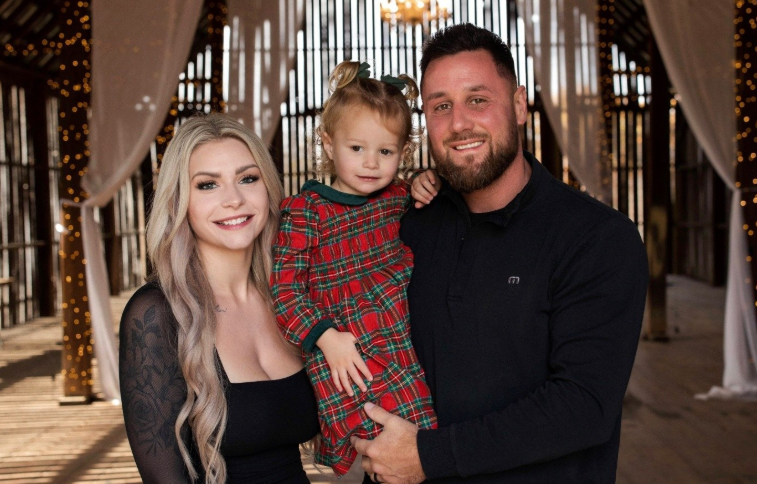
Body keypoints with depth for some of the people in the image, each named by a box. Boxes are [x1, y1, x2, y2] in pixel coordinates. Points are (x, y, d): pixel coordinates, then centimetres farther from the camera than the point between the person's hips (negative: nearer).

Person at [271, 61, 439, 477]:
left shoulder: (400, 198, 12)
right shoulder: (306, 211, -2)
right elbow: (284, 287, -6)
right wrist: (326, 338, -16)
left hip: (405, 346, 5)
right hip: (346, 355, -4)